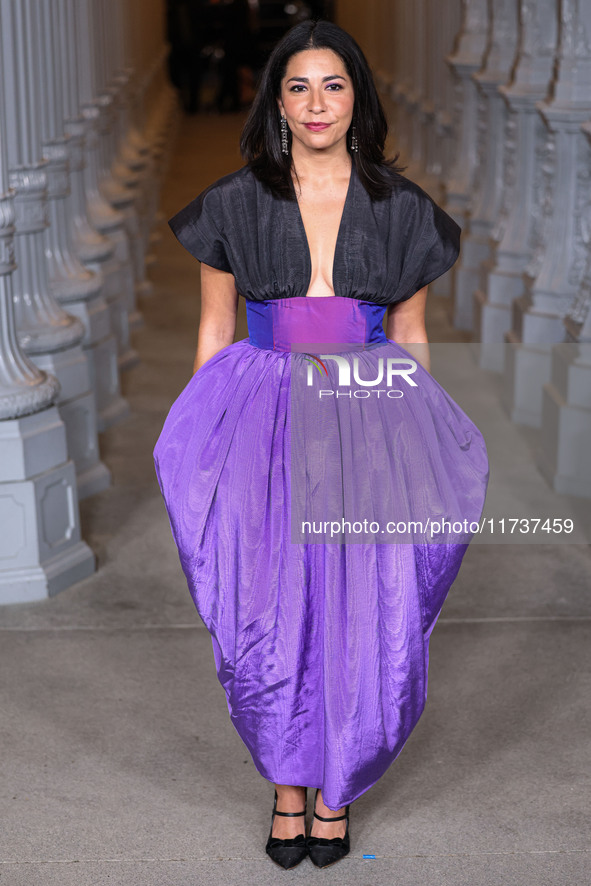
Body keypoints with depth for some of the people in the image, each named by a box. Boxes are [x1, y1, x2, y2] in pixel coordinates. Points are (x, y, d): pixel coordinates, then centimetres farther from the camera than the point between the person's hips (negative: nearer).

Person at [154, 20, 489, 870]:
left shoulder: (401, 209, 6)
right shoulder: (234, 203, 5)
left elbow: (411, 337, 12)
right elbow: (214, 330, 9)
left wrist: (417, 439, 9)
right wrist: (207, 440, 4)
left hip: (371, 426, 0)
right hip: (263, 423, 0)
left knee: (364, 621, -1)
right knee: (269, 618, -1)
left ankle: (337, 788, 21)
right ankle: (288, 785, 22)